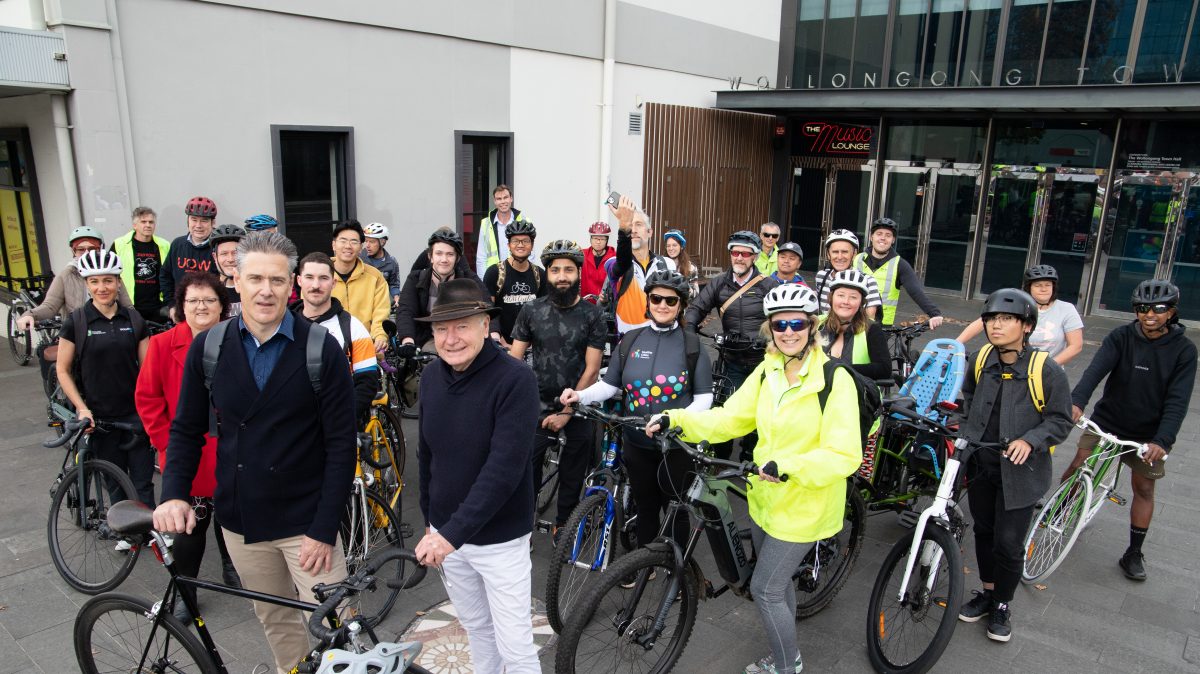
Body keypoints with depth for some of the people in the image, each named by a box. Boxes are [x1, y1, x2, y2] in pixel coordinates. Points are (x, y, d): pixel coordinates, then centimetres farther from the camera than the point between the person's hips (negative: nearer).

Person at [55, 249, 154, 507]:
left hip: (135, 413, 1)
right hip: (99, 417, -1)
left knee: (143, 482, 1)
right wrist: (82, 408, -9)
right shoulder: (75, 321, -3)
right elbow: (63, 370, 1)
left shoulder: (133, 319, 2)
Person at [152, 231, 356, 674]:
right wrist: (174, 494, -8)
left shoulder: (322, 349, -12)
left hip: (306, 521, -3)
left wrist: (325, 529, -14)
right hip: (240, 520, 4)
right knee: (276, 622, 19)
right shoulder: (207, 347, -1)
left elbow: (341, 444, -11)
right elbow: (186, 429, 8)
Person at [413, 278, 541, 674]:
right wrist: (430, 522, 13)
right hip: (445, 533, 6)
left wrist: (454, 532, -29)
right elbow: (427, 454, 9)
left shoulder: (516, 380, -21)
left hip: (499, 538, -5)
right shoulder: (431, 376, -1)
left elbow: (505, 467, -26)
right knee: (475, 627, 22)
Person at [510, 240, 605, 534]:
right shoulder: (531, 310, -1)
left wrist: (567, 412, -10)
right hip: (538, 405, 0)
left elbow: (591, 369, -7)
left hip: (578, 409, 0)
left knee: (573, 476, 12)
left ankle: (563, 523, 32)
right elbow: (515, 358, 0)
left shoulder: (592, 315, -5)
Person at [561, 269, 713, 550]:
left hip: (676, 444, -2)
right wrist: (580, 396, -14)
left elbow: (704, 397, -5)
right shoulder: (631, 341, 3)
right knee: (645, 508, 16)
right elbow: (609, 385, 4)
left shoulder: (692, 346, -4)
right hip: (637, 443, 2)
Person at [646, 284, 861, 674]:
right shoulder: (767, 371, 0)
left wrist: (787, 465, -37)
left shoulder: (834, 379, -20)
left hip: (803, 505, -7)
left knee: (765, 589, 1)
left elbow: (844, 455, -25)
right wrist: (677, 419, -16)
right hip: (764, 495, 7)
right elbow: (731, 417, -3)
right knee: (778, 581, 23)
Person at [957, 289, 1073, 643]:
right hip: (981, 464, 4)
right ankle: (987, 593, 37)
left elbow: (1061, 421, -8)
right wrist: (965, 431, 8)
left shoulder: (1047, 370, -15)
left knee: (1009, 543, 1)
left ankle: (1002, 606, 23)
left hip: (1020, 471, -4)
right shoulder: (980, 360, -1)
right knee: (984, 532, 17)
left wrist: (1030, 440, -23)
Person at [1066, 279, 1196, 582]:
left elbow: (1178, 400, -17)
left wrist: (1162, 441, -30)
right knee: (1079, 464, -8)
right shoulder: (1121, 337, -10)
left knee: (1144, 488, 7)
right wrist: (1077, 401, -44)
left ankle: (1134, 553, 20)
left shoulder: (1183, 350, -10)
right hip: (1106, 420, 0)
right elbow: (1096, 368, -26)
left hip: (1147, 433, 0)